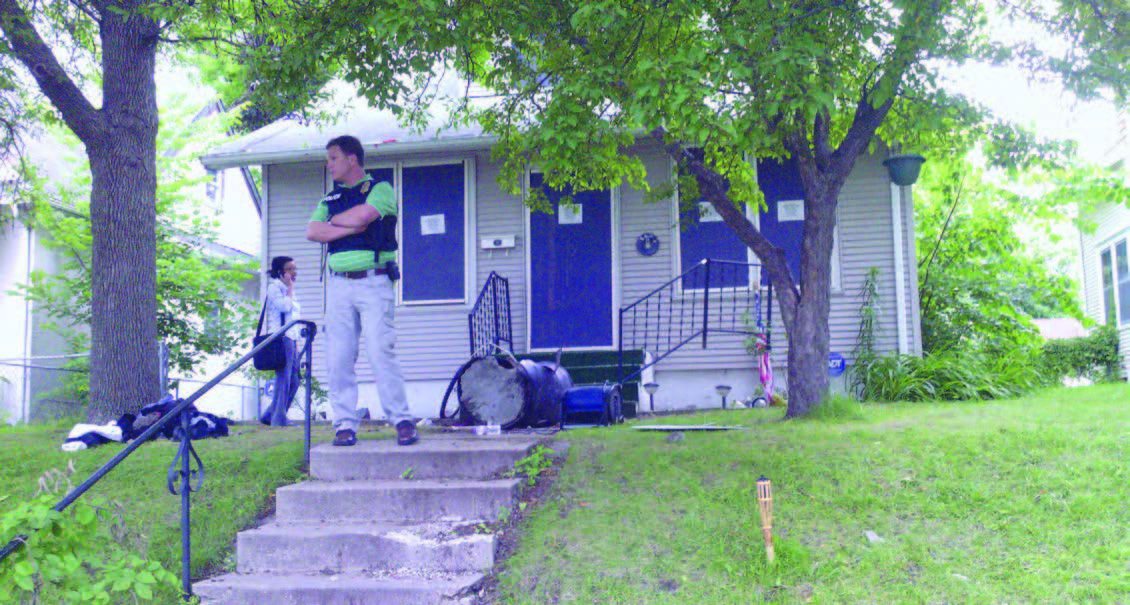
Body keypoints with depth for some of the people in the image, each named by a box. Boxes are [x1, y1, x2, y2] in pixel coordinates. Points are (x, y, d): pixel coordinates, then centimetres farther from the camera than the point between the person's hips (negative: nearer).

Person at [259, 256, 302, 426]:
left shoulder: (287, 290, 25)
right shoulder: (274, 287, -2)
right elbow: (284, 306, -17)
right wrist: (290, 288, -6)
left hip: (291, 339, 9)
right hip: (281, 337, -9)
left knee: (294, 380, 6)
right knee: (284, 378, -10)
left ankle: (270, 416, 13)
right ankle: (279, 419, -7)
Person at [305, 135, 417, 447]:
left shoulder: (380, 190, 7)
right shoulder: (330, 199, 22)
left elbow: (363, 215, -13)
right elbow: (312, 231, 5)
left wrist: (334, 221, 5)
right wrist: (349, 227, -7)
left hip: (374, 282, -5)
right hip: (339, 284, 5)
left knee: (381, 351, -11)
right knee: (339, 357, -1)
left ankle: (401, 419, -4)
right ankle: (345, 424, 3)